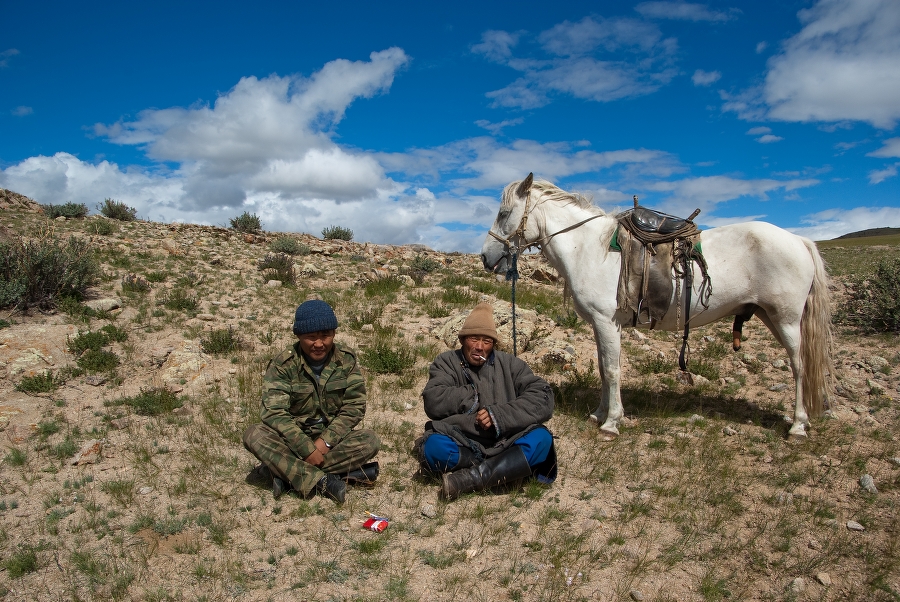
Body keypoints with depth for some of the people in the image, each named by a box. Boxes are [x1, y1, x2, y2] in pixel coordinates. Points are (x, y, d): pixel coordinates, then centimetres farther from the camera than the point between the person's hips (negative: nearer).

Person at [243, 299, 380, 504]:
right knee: (254, 435, -28)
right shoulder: (283, 364, -10)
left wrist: (326, 441, -21)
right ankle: (322, 481, -35)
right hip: (293, 441, -1)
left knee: (370, 440, -26)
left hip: (332, 440, 2)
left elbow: (354, 406, -7)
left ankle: (290, 474, -27)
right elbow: (274, 412, -18)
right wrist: (307, 448, -28)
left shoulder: (346, 360, -3)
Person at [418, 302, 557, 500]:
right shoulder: (447, 362, 6)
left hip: (504, 443, 1)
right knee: (434, 446, -32)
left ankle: (471, 478, -28)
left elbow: (543, 399, -6)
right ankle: (517, 466, -19)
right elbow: (434, 403, -11)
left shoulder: (509, 364, 8)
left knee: (541, 439, -25)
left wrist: (499, 415, -17)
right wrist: (475, 395, -5)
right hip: (461, 446, -1)